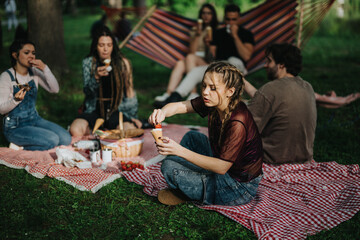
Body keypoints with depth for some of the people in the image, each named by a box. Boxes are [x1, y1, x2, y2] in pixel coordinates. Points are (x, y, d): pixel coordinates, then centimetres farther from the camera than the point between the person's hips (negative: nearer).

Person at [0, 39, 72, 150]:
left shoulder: (34, 72, 4)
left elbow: (54, 89, -5)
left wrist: (45, 69, -17)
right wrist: (16, 100, -34)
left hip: (35, 119, 7)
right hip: (15, 127, -7)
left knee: (66, 139, -11)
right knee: (52, 140, -25)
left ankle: (23, 147, 3)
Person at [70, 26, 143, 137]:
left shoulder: (123, 63, 3)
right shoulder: (88, 63, 3)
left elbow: (130, 92, 9)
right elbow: (87, 91, -5)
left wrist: (133, 116, 3)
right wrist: (96, 77, -24)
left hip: (116, 110, 0)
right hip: (94, 110, 0)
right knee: (75, 130, -30)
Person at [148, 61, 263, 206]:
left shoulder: (237, 123, -30)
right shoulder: (213, 103, -7)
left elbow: (221, 167, -28)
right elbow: (178, 106, -6)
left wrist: (180, 151, -32)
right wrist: (162, 112, -30)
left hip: (238, 188, -9)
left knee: (170, 167, -16)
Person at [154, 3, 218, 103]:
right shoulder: (195, 30, 20)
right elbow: (192, 51, 7)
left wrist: (210, 42, -7)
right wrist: (198, 35, -1)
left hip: (210, 64, -3)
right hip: (194, 61, 3)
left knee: (190, 57, -34)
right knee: (180, 63, -31)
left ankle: (193, 94, -44)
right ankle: (168, 93, -48)